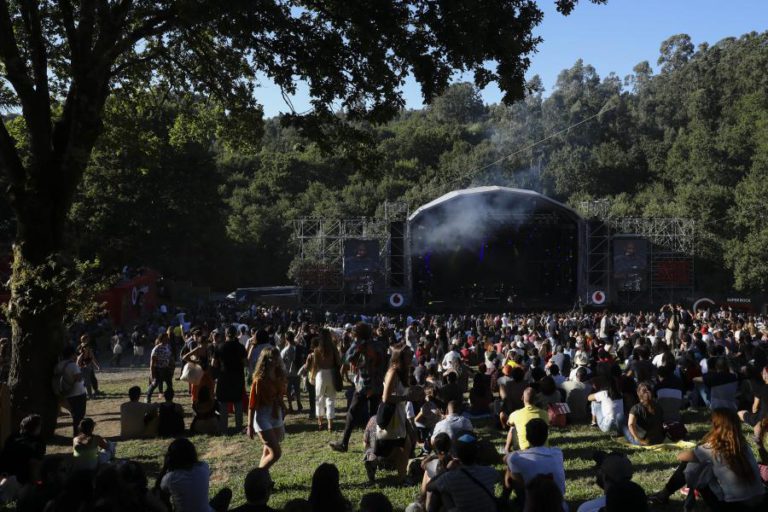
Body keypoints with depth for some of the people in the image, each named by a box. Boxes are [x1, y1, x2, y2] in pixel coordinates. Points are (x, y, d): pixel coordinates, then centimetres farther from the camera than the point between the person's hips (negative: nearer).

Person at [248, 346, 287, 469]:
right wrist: (250, 426, -13)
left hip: (276, 417, 6)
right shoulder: (259, 380, -16)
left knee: (268, 453, 12)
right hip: (263, 418, -6)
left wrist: (281, 424, 13)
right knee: (276, 453, -10)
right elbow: (252, 405, -13)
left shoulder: (280, 377, 3)